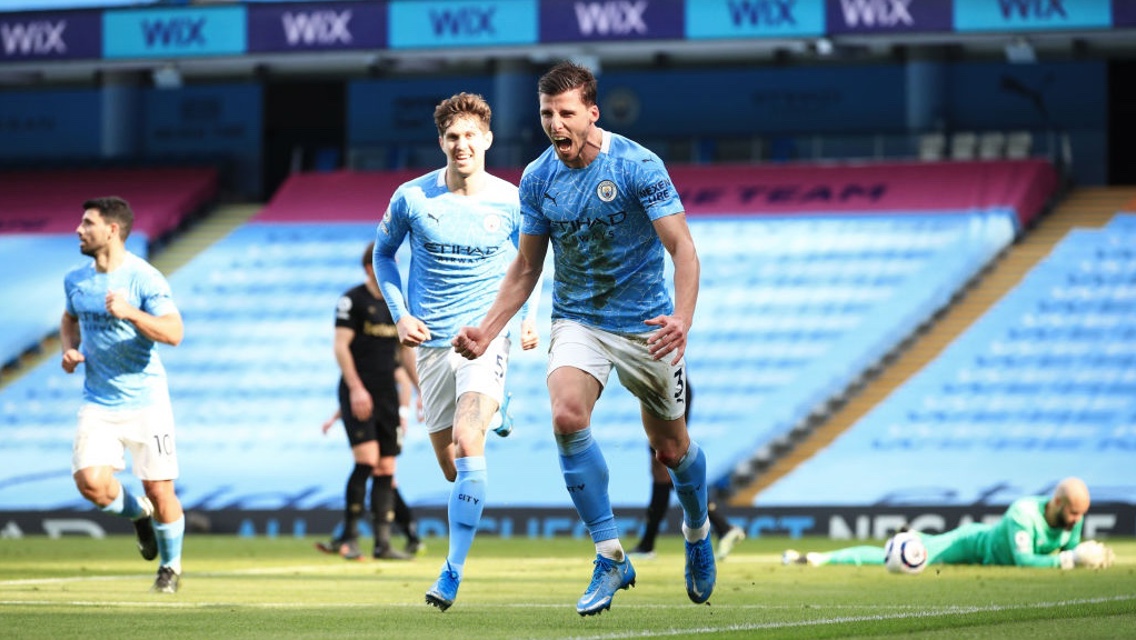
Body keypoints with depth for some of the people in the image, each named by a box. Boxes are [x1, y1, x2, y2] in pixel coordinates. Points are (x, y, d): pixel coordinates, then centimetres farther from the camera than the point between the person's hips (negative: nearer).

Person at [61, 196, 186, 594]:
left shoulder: (145, 279, -12)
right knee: (91, 482, -16)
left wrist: (131, 313, -35)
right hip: (98, 403, 4)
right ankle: (138, 512, 17)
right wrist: (69, 350, 6)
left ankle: (171, 566, 22)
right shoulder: (76, 280, 5)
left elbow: (174, 333, -22)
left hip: (145, 401, -4)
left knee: (159, 489, -3)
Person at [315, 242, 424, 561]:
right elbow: (341, 346, -10)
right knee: (367, 460, -17)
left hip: (388, 394, 6)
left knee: (386, 469, 2)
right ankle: (348, 537, -11)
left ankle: (382, 543, 4)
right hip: (359, 393, -6)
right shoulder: (353, 300, -5)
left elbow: (406, 350, 22)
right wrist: (356, 388, -19)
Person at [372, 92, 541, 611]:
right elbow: (383, 253, 13)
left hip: (487, 336, -3)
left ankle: (454, 569, -21)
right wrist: (400, 314, 1)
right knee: (450, 467, 8)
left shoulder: (510, 202, -3)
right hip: (432, 342, 3)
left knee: (467, 443, -23)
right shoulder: (411, 198, -3)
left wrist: (529, 317, 2)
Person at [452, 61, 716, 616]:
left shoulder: (638, 166, -15)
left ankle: (697, 533, 43)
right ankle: (610, 557, -17)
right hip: (577, 320, 2)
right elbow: (526, 267, 9)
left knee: (672, 448, 9)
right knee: (567, 415, -26)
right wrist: (486, 330, -2)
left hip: (646, 324, -2)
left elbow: (682, 247, -17)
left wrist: (682, 317, -34)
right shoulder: (537, 179, -2)